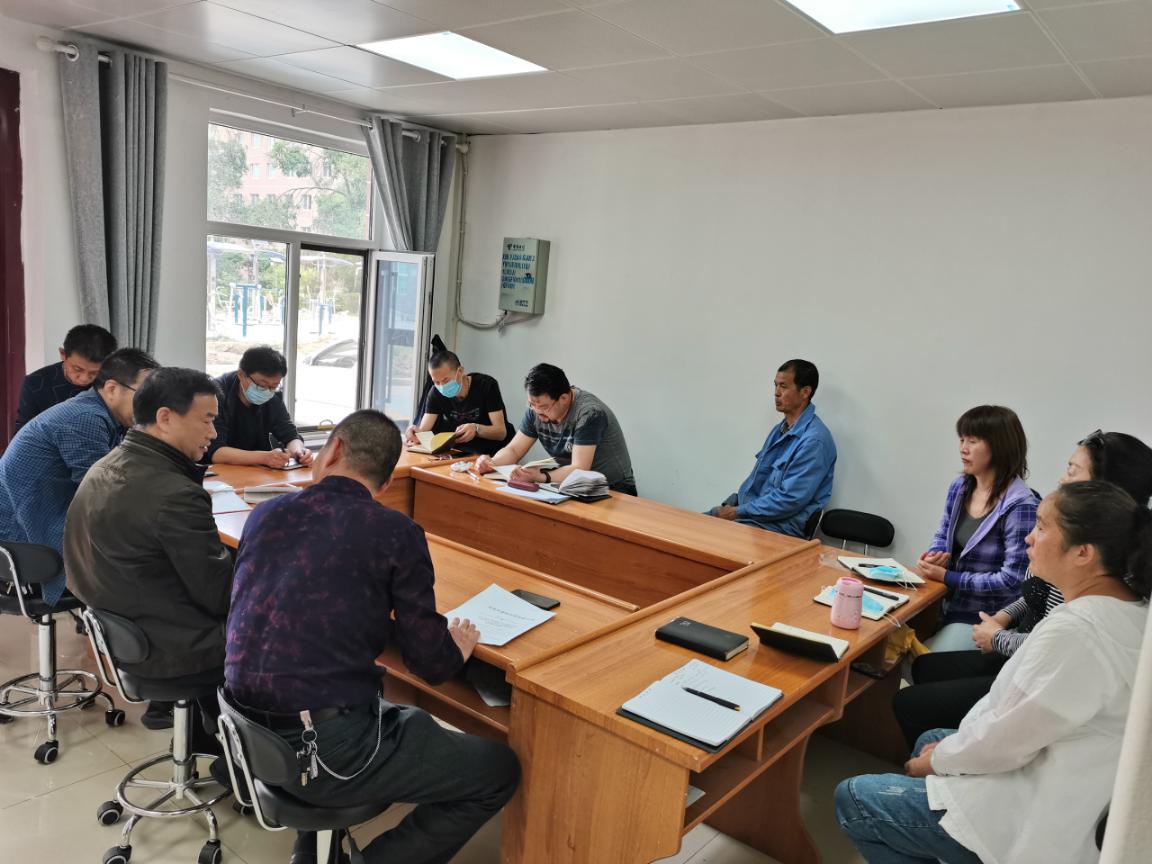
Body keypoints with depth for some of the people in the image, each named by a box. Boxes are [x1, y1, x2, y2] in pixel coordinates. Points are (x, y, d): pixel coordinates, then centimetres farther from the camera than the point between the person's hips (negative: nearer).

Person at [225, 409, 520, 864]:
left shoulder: (264, 514, 3)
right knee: (499, 770, 7)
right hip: (327, 751, -7)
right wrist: (458, 645, 13)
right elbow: (433, 665, -8)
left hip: (250, 735, 7)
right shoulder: (397, 533, -12)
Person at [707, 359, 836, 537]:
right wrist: (730, 504, 5)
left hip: (779, 524, -9)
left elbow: (790, 500, -21)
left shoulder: (814, 440, -17)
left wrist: (738, 512, -16)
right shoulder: (780, 430, 13)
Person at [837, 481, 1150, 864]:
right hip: (1057, 780, 10)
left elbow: (1002, 743, -23)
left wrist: (936, 760, -4)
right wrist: (947, 747, 8)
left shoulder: (1074, 632, -32)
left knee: (851, 800, -2)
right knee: (930, 739, 29)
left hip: (1037, 820, -10)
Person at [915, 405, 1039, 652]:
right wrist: (935, 556, -6)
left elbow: (1012, 580, -20)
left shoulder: (1020, 505, -19)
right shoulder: (959, 487, 2)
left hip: (983, 619, -6)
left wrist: (947, 577, -19)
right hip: (947, 603, 6)